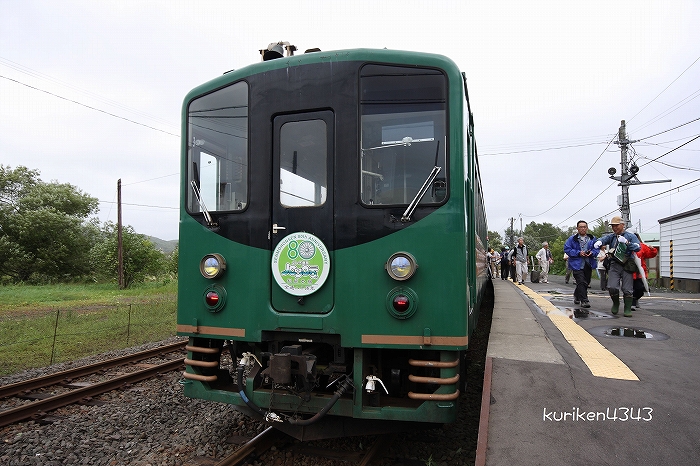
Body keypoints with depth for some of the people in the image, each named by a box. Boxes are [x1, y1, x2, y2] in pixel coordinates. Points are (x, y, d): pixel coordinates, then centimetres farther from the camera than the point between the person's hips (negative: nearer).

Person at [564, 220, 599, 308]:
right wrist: (578, 253, -17)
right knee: (581, 282, -13)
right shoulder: (572, 239, -2)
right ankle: (584, 301, -9)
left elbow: (597, 248, 10)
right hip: (577, 264, -5)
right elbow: (567, 249, -7)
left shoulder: (592, 239, 9)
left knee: (586, 282, 15)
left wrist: (592, 253, -12)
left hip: (588, 265, 5)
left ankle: (576, 296, 36)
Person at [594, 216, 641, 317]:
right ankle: (616, 303, 17)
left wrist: (626, 242, -22)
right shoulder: (611, 236, 13)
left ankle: (628, 309, 10)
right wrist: (599, 242, -32)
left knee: (627, 290, -3)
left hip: (627, 266, -1)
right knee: (612, 287, -10)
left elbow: (638, 248, -7)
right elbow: (605, 238, -9)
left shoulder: (630, 236, 7)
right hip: (614, 266, 2)